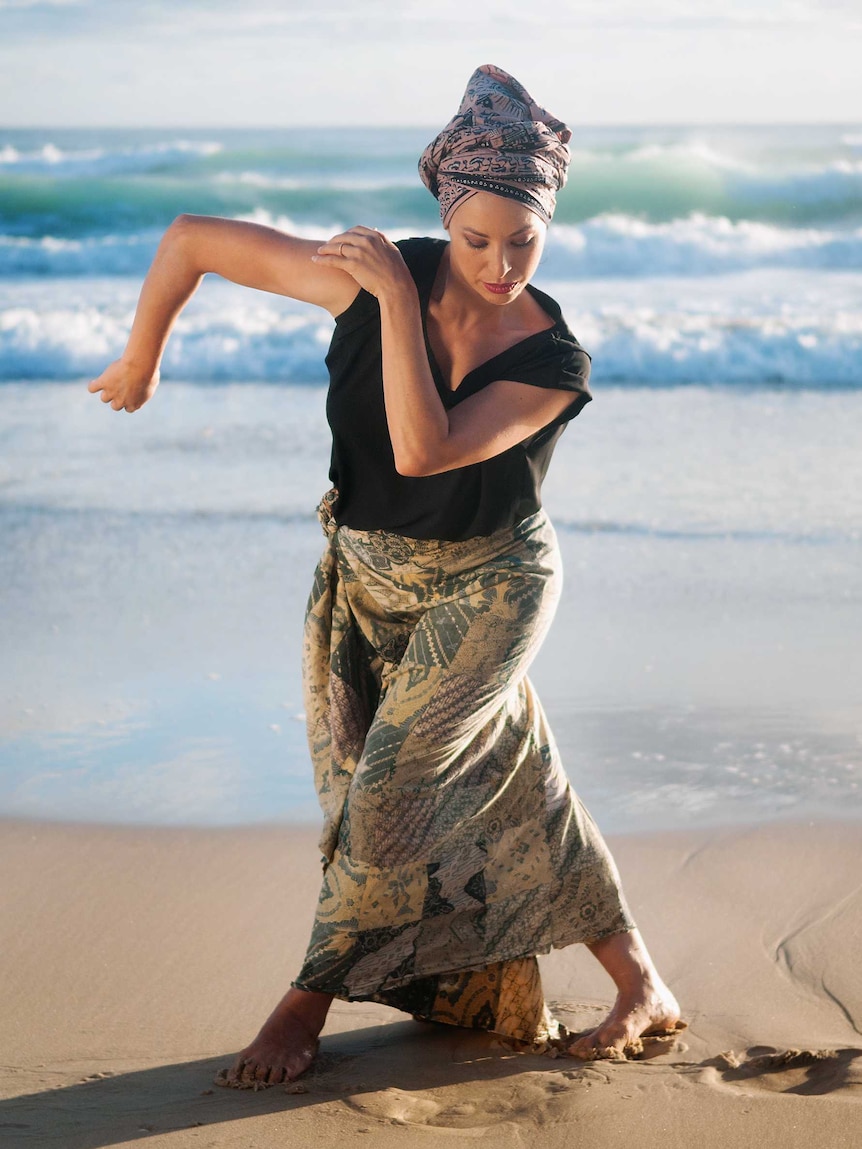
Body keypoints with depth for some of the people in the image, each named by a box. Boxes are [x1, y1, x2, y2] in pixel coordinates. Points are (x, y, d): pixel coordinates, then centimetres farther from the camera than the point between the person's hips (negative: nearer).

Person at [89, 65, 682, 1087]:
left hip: (486, 589, -3)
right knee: (508, 785, 10)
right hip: (365, 580, 3)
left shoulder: (553, 362, -22)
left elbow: (423, 450, -36)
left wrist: (397, 299, -36)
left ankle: (309, 1004, 10)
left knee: (391, 790, -10)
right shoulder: (378, 278, -19)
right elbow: (191, 239, -14)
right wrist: (139, 362, -2)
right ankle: (638, 984, 25)